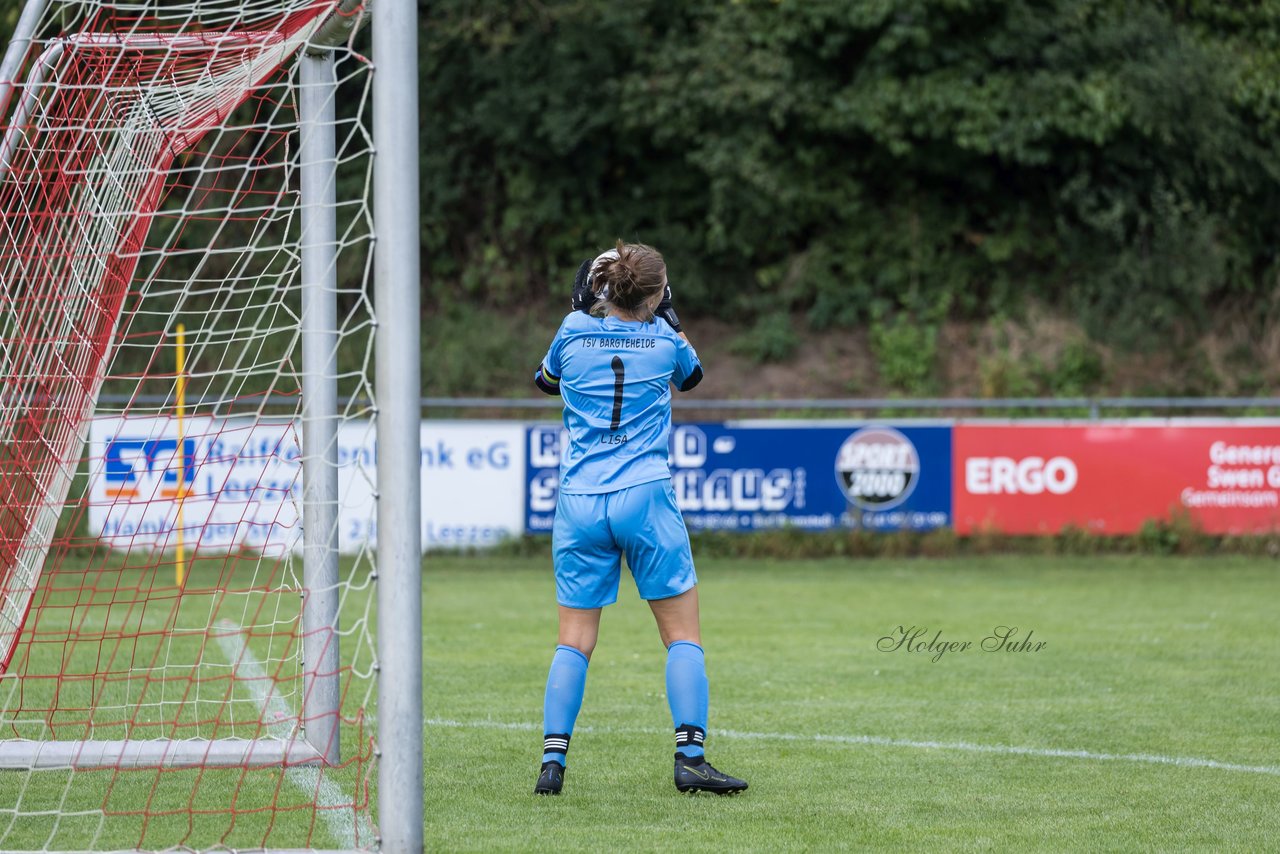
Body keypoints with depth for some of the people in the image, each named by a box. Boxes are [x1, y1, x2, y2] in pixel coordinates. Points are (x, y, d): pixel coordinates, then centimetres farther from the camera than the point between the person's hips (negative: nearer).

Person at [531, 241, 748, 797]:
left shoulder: (575, 333, 2)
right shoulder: (662, 340, 0)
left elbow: (544, 381, 24)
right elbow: (691, 376, 23)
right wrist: (666, 316, 28)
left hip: (579, 503, 2)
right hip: (645, 499, -2)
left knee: (574, 640, 6)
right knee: (683, 632, 4)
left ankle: (553, 760, -3)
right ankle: (690, 756, -6)